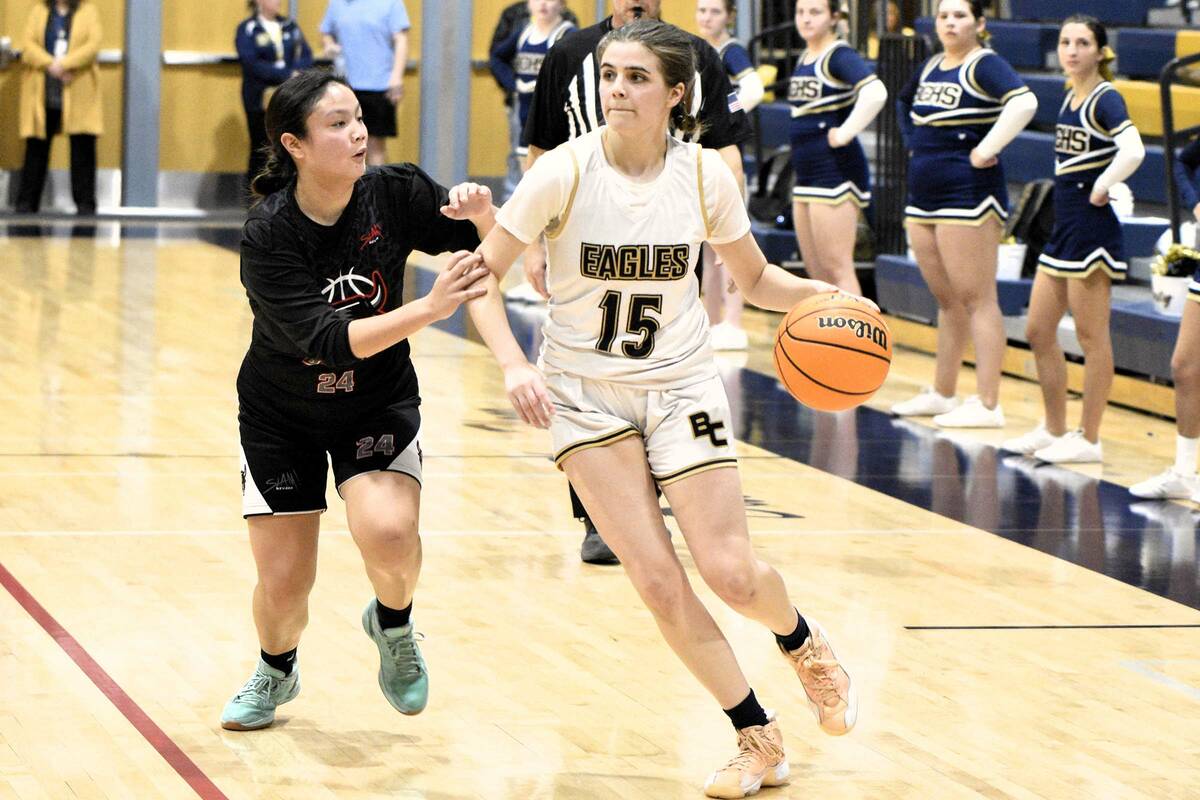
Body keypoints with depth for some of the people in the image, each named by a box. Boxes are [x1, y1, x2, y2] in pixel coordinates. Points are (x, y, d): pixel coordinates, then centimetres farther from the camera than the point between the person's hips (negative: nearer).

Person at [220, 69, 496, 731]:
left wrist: (482, 214, -29)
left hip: (378, 403, 1)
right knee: (284, 587, 1)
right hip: (281, 413, -1)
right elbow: (327, 339, -32)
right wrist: (429, 308, -42)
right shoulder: (268, 235, -24)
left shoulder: (394, 194, -17)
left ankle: (393, 624, 8)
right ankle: (276, 671, 36)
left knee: (388, 533, -27)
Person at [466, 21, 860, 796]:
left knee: (731, 573, -8)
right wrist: (514, 365, -25)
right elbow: (485, 273, -11)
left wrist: (823, 293, -15)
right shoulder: (565, 172, -16)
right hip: (585, 395, 0)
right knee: (659, 583, -8)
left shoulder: (706, 174, -10)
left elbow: (756, 278, 4)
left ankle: (804, 641, 28)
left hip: (680, 384, 1)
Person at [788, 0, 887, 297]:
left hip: (836, 170, -9)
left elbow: (875, 93, -29)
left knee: (837, 268, -9)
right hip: (806, 175, 9)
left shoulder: (839, 56, -12)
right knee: (815, 270, 12)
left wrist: (845, 133, -23)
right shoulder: (804, 59, 13)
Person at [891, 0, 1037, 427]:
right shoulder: (930, 68, 15)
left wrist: (986, 149, -23)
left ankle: (987, 405, -8)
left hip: (967, 195, -9)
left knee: (976, 299, -8)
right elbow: (906, 103, 36)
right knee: (947, 300, 16)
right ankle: (942, 393, 25)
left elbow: (1024, 103, -27)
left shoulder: (985, 65, -9)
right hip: (924, 196, 9)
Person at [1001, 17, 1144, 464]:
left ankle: (1089, 440, 5)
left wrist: (1102, 188, -18)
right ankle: (1054, 430, 23)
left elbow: (1133, 150, -29)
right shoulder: (1070, 98, 12)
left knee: (1091, 338, -2)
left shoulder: (1105, 100, -13)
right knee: (1038, 332, 13)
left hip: (1092, 229, -9)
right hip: (1064, 228, 9)